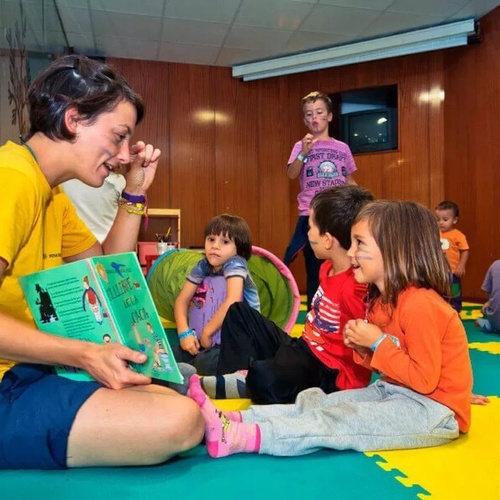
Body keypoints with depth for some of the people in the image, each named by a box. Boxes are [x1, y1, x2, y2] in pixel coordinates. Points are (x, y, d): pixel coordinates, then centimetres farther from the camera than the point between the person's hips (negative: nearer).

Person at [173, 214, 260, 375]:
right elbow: (182, 300, 0)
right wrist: (184, 333, -15)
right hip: (216, 337, 6)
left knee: (205, 363, -30)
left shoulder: (235, 264, -17)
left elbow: (232, 302, -31)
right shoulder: (202, 266, 0)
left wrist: (207, 331, -23)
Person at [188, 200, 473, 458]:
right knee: (315, 403, -6)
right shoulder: (384, 299, 6)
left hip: (433, 409, -9)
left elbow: (425, 380, -23)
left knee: (334, 422, -22)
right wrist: (364, 348, -6)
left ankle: (236, 438, -29)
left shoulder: (420, 305, -24)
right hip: (392, 392, 9)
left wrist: (377, 343, -20)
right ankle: (233, 421, -14)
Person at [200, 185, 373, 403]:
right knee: (238, 312, 14)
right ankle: (240, 377, -3)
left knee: (264, 377, -42)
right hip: (302, 347, 10)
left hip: (327, 373, -10)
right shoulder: (328, 268, 3)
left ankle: (247, 385, -8)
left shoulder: (354, 289, -27)